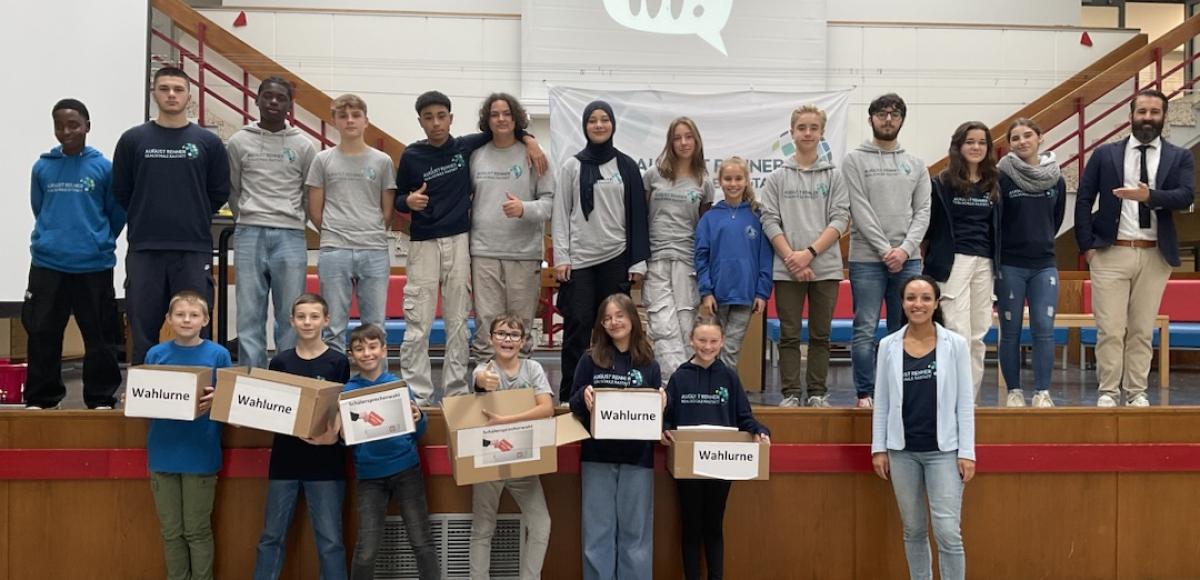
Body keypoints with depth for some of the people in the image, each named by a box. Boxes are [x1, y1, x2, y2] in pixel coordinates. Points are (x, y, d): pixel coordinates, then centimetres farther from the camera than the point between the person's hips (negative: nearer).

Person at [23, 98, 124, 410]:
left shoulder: (104, 168, -3)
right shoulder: (42, 167, 3)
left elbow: (117, 213, 4)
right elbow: (38, 209, 13)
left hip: (94, 266, -2)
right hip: (47, 265, 2)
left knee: (99, 335, 5)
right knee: (42, 334, 6)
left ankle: (101, 398, 15)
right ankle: (41, 397, 18)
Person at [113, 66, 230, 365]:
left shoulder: (208, 142, 4)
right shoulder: (133, 140, 4)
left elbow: (219, 193, 8)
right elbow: (121, 192, 9)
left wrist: (194, 220, 7)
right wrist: (144, 220, 8)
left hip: (194, 250, 0)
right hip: (144, 249, 0)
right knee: (143, 332, 5)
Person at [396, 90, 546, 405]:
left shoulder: (466, 146, 4)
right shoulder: (411, 156, 0)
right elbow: (398, 199, 8)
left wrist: (528, 139, 1)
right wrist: (409, 201, -14)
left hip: (459, 241, 2)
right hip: (424, 244, -2)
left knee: (458, 322, 5)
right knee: (418, 325, -5)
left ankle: (456, 391, 11)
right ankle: (416, 396, -2)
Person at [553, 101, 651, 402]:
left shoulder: (627, 166, 8)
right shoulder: (572, 166, 5)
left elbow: (637, 214, 7)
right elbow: (560, 214, 3)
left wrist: (638, 261, 2)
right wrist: (561, 258, -5)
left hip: (616, 258, 1)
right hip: (580, 258, -1)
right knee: (578, 325, -4)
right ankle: (570, 394, 2)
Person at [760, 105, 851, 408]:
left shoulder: (834, 176, 7)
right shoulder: (777, 177, 7)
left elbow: (840, 219, -1)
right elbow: (770, 221, 1)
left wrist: (809, 253, -13)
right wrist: (792, 258, -11)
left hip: (826, 267, 0)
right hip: (787, 269, 0)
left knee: (820, 334, 6)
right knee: (789, 335, 2)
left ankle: (818, 392, 13)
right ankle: (790, 393, 8)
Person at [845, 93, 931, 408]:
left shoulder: (916, 164, 12)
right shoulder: (855, 160, 1)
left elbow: (922, 211, 6)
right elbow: (860, 211, -7)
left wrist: (905, 249, -10)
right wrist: (885, 250, -13)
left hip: (907, 259, 4)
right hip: (866, 258, -3)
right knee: (865, 330, -3)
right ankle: (865, 394, 4)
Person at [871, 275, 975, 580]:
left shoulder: (955, 344, -1)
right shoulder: (888, 345, 2)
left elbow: (965, 402, -1)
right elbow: (881, 402, 6)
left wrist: (967, 452, -5)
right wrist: (878, 448, 2)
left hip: (943, 450, -2)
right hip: (902, 450, 2)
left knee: (948, 532, -8)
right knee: (913, 530, 12)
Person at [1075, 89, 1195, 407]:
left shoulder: (1180, 158, 6)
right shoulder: (1104, 154, 5)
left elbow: (1186, 196, -9)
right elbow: (1083, 200, 5)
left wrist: (1149, 196, -26)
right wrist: (1087, 245, -1)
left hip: (1155, 255, 1)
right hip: (1111, 253, -1)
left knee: (1142, 330, 7)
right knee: (1110, 329, -1)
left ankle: (1136, 392, 14)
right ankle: (1108, 391, 7)